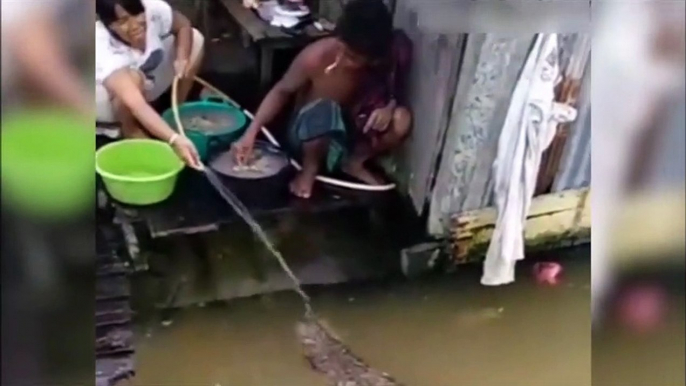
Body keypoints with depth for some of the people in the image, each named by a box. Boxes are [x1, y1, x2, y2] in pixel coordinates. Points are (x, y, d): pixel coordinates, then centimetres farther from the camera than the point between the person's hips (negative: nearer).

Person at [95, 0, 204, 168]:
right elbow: (135, 103, -52)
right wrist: (175, 139, -63)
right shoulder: (103, 47, -41)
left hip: (146, 84, 6)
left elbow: (183, 25, -5)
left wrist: (182, 57, -25)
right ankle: (129, 129, -7)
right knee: (133, 77, -38)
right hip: (107, 99, -6)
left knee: (195, 39, -8)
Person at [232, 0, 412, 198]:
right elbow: (282, 91, -13)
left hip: (350, 131, 3)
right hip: (310, 134, -3)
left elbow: (396, 93, -4)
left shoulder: (395, 53, -22)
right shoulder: (317, 56, -29)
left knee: (401, 119, -27)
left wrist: (390, 107, -28)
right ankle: (310, 168, -9)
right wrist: (251, 133, -21)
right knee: (326, 109, -39)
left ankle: (354, 162, 1)